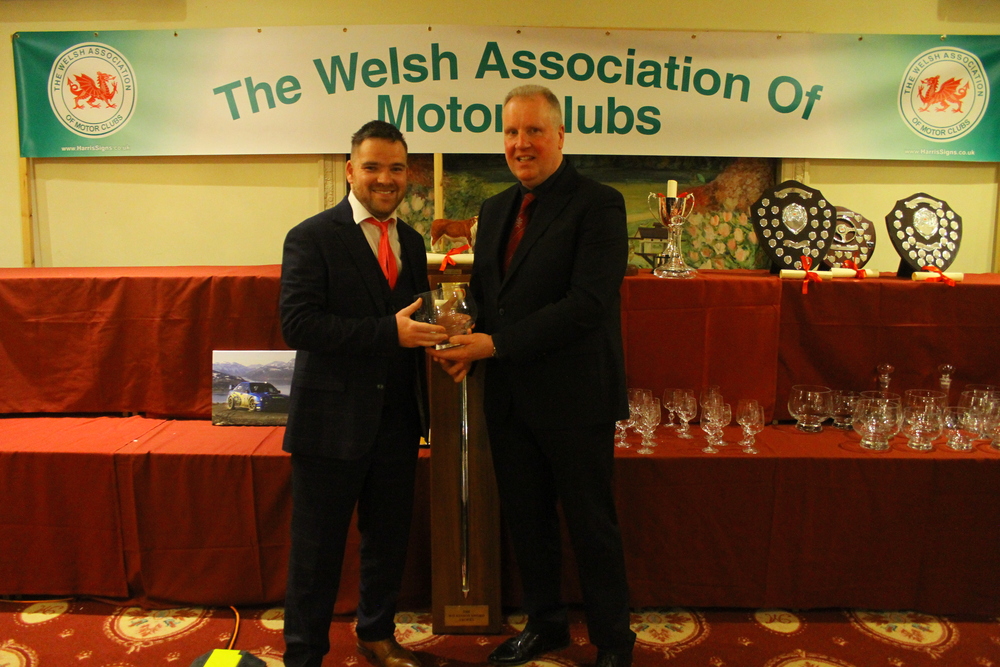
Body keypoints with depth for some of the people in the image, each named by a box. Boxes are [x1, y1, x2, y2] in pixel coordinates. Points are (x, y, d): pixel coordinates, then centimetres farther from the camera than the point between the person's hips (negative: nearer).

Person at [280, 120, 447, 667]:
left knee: (389, 539, 19)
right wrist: (389, 332, -26)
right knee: (317, 548, 7)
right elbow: (297, 324, -19)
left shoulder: (411, 242, 11)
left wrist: (437, 330, -7)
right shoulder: (312, 238, -8)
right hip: (333, 420, -6)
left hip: (396, 420, 6)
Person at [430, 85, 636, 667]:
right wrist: (467, 345, -7)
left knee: (591, 524, 8)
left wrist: (497, 344, -22)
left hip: (574, 398, -6)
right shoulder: (496, 209, 12)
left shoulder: (598, 204, -11)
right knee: (526, 519, 18)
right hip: (509, 396, 7)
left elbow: (588, 303, -21)